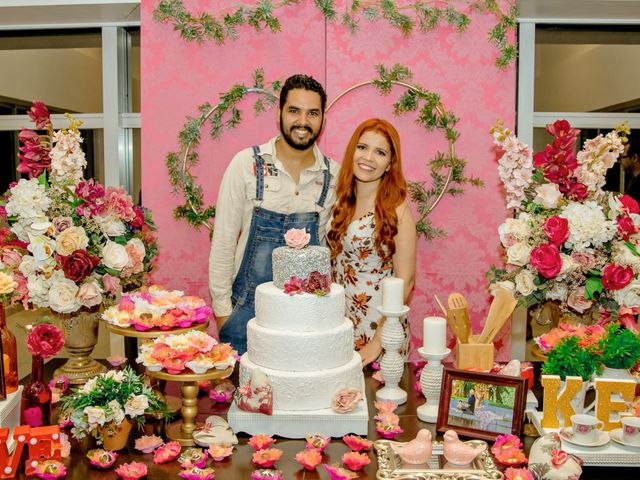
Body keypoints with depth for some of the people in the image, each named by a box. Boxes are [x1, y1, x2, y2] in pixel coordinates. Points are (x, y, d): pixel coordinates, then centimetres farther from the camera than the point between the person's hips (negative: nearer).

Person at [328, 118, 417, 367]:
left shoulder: (397, 210, -13)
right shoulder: (340, 202, 3)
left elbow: (405, 280, -13)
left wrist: (378, 341, -16)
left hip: (378, 327, -5)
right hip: (337, 324, 5)